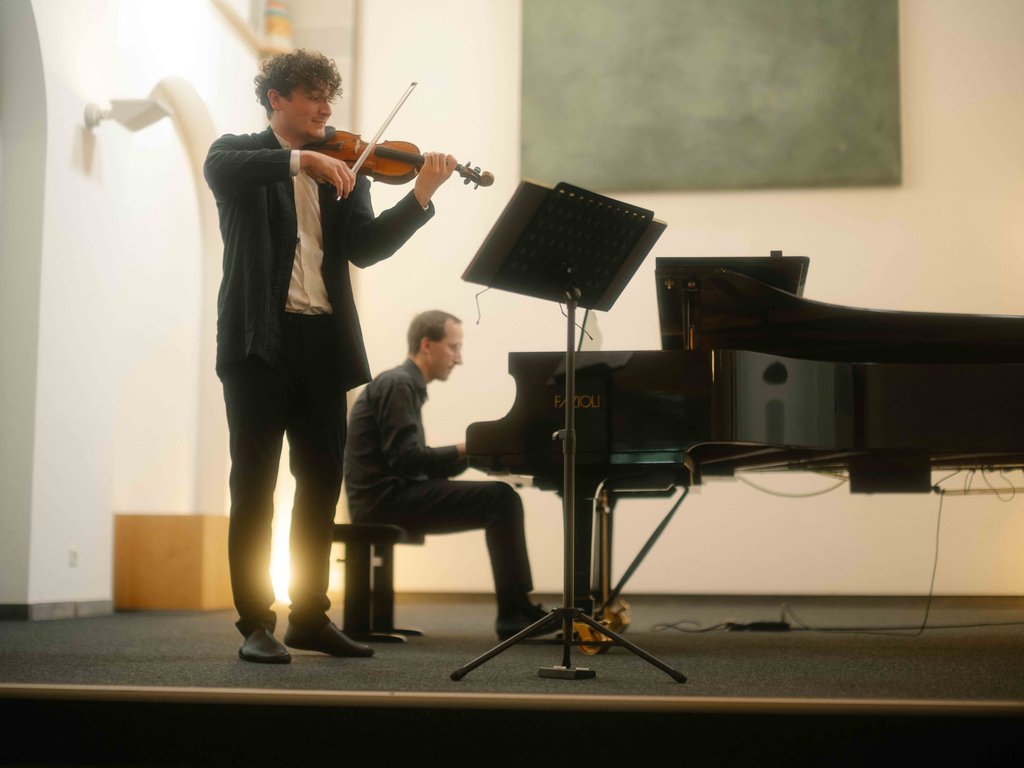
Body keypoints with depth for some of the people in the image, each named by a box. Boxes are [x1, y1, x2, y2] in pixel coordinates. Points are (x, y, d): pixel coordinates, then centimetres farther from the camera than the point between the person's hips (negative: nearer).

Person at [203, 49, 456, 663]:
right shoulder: (241, 156, 6)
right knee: (255, 485, -3)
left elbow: (366, 248, 1)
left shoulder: (343, 172, 15)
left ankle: (310, 617, 19)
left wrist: (420, 198, -13)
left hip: (323, 342, 4)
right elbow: (220, 169, -19)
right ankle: (256, 625, 2)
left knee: (322, 484, 8)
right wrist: (302, 159, -30)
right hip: (260, 339, -4)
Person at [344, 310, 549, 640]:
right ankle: (514, 614, -15)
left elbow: (422, 465, 15)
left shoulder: (406, 385, 20)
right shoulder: (398, 384, -10)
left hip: (394, 493, 10)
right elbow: (405, 459, -20)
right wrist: (463, 450, -12)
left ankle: (517, 610, 2)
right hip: (384, 499, -10)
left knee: (501, 501, 7)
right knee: (501, 498, -16)